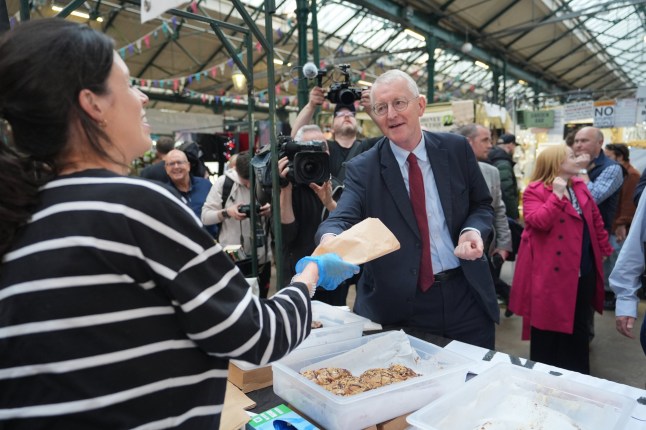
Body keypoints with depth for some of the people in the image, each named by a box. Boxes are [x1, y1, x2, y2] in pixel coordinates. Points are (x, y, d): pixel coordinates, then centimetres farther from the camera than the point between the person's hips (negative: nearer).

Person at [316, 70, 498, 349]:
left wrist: (473, 231, -14)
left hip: (466, 295, 3)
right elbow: (342, 218, -19)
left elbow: (482, 205, 8)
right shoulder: (362, 169, -7)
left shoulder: (456, 148, 0)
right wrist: (330, 239, -43)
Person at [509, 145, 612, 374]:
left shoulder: (580, 187, 11)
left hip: (583, 270, 7)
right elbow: (539, 222, -25)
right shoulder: (535, 190, -10)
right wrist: (557, 194, -25)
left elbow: (596, 220, 17)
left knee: (579, 326, 17)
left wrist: (605, 249, 17)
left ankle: (578, 375, 32)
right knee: (548, 326, 4)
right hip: (551, 272, -7)